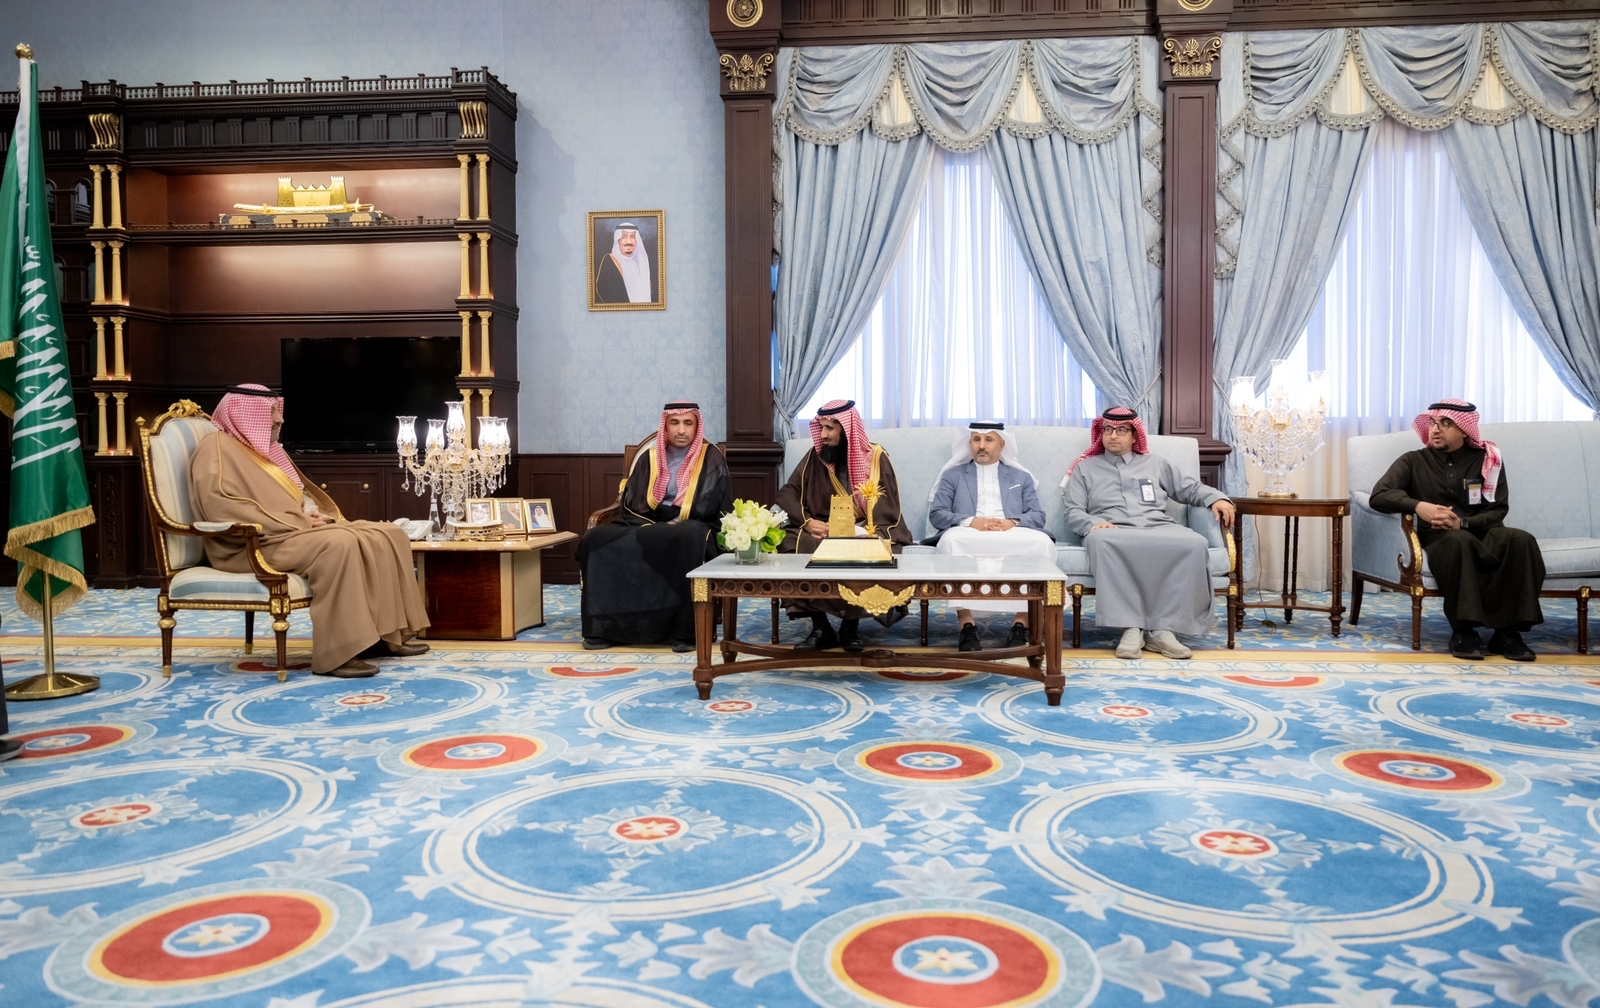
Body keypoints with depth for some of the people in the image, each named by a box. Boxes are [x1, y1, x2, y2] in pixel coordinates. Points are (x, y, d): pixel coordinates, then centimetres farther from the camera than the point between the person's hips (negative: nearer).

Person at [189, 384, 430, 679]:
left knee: (388, 536, -5)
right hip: (256, 544, -9)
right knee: (338, 544, -36)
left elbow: (298, 494, 27)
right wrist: (294, 522, -20)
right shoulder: (217, 448, -6)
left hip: (294, 532, 10)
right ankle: (335, 653, -35)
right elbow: (221, 509, -20)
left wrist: (314, 513, 1)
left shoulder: (265, 449, 23)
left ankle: (383, 635, -6)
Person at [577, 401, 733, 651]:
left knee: (688, 540, -41)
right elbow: (630, 503, 9)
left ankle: (686, 630, -33)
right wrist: (650, 526, -11)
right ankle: (605, 627, -22)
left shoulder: (712, 460, 3)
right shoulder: (648, 458, 12)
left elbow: (716, 508, -4)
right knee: (597, 539, -21)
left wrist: (677, 524, -14)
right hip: (646, 525, 4)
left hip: (691, 527, -4)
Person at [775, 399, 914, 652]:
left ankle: (851, 625, -14)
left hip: (866, 532, -2)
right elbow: (787, 493, 0)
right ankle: (821, 627, -21)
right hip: (822, 530, 2)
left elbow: (887, 510, -8)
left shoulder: (875, 457, -2)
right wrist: (808, 521, -18)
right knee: (793, 546, -29)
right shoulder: (816, 456, 5)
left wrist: (855, 532, -25)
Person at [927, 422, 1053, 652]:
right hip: (969, 535, -1)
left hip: (1012, 535, 1)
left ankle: (1021, 624, -27)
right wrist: (970, 521, -11)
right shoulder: (952, 475, 22)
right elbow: (936, 514, 8)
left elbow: (1038, 516, 13)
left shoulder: (1022, 477, 26)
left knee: (1042, 543, -32)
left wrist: (1013, 522, -10)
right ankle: (967, 625, -37)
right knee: (951, 540, -38)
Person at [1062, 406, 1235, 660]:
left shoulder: (1155, 463, 29)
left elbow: (1191, 488, 28)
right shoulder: (1085, 468, 22)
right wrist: (1093, 523, -12)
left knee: (1194, 543, -32)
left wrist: (1217, 498, 6)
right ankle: (1131, 627, -39)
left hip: (1159, 528, 2)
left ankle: (1163, 628, -32)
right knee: (1100, 539, -41)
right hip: (1113, 531, -2)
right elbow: (1073, 513, 11)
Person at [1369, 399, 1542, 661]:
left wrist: (1462, 523, -17)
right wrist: (1418, 506, -23)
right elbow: (1379, 496, -5)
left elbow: (1497, 510, 3)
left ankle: (1507, 632, -26)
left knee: (1521, 540, -31)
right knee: (1459, 541, -38)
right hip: (1439, 539, -2)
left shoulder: (1487, 459, 10)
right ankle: (1463, 631, -30)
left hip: (1483, 535, 2)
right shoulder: (1414, 461, 8)